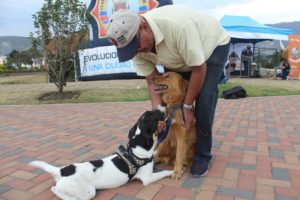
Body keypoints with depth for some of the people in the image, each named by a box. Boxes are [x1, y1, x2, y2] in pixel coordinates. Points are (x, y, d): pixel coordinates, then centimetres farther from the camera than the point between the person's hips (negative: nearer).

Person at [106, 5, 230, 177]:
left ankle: (203, 156, -1)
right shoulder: (135, 45, -20)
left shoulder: (177, 25, -42)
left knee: (203, 101, -19)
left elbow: (199, 69, -32)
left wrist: (187, 106, -24)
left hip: (214, 45, -5)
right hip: (179, 59, 6)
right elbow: (153, 81, -14)